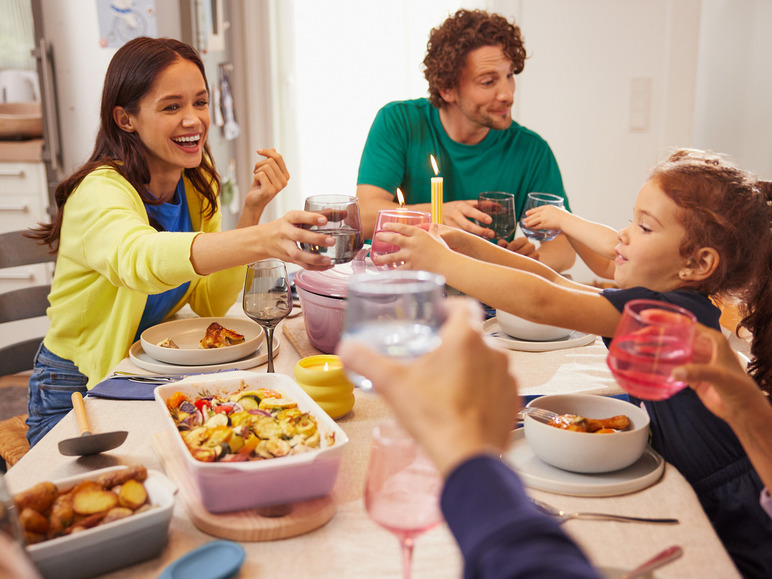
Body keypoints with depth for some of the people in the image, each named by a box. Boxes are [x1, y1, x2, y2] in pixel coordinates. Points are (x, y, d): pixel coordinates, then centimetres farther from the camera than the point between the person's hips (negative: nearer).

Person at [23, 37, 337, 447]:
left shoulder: (197, 187, 0)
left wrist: (251, 211, -16)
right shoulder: (100, 191, -22)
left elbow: (210, 304, -4)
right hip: (74, 399, -6)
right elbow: (140, 258, -46)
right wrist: (260, 240, -62)